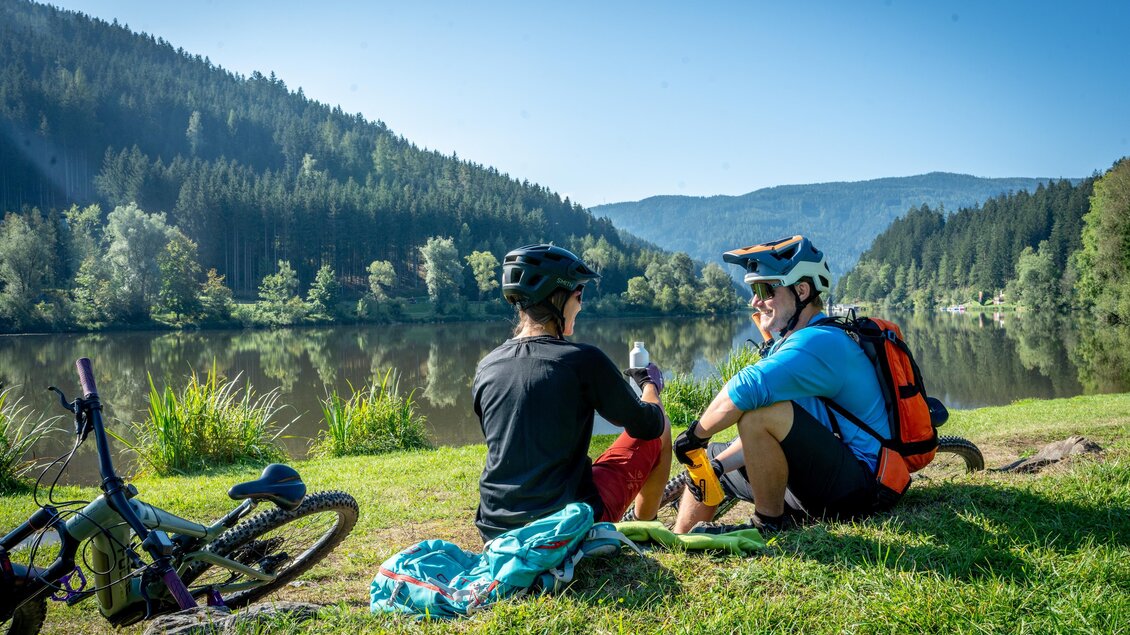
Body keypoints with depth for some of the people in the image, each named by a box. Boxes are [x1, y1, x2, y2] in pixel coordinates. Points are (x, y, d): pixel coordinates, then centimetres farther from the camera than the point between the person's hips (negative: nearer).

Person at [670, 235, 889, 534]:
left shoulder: (821, 342, -19)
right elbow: (762, 440, 14)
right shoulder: (791, 344, 14)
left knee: (760, 411, -31)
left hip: (855, 489, -10)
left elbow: (746, 389, -35)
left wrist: (696, 434, -20)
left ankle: (769, 523, -13)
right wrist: (716, 464, 0)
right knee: (704, 460, 15)